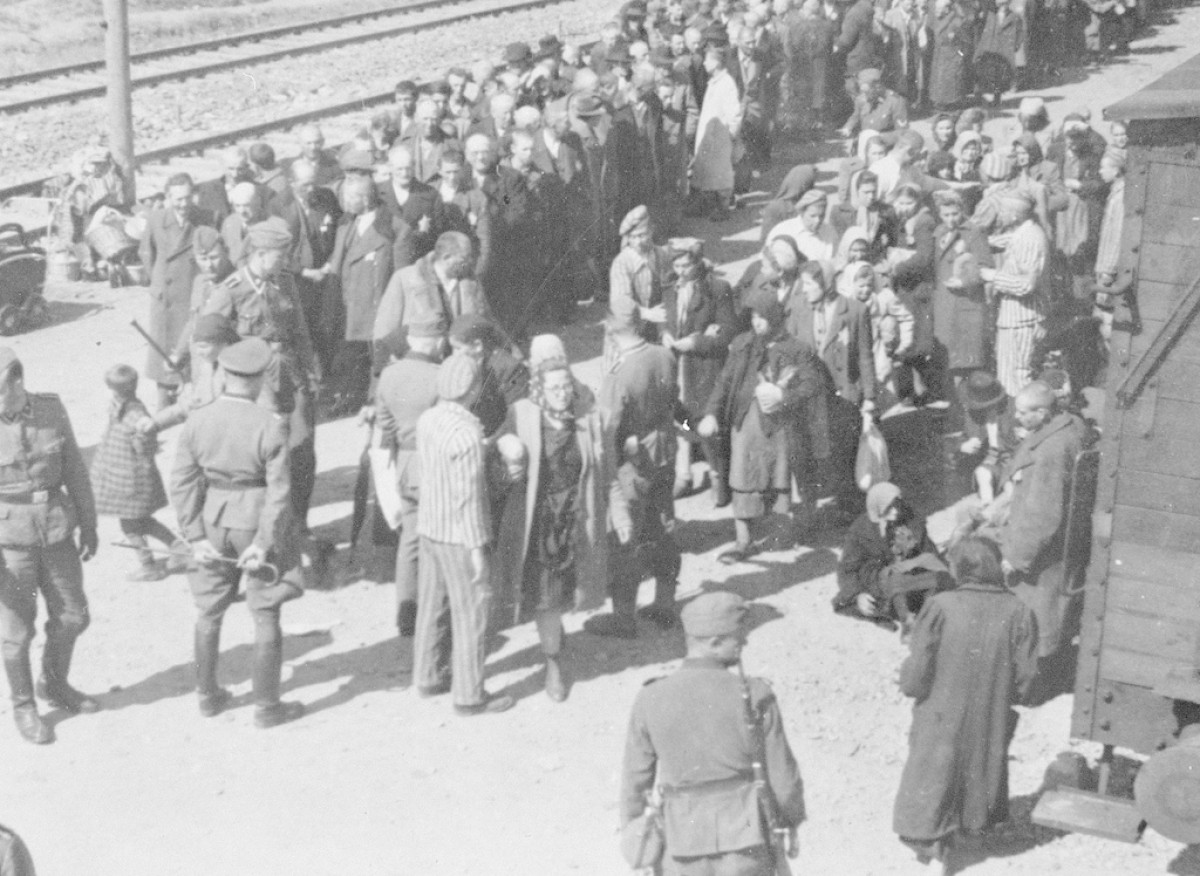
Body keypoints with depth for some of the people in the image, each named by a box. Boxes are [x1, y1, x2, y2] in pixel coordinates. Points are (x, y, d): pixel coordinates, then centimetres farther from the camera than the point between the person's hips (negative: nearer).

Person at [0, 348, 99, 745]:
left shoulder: (51, 409, -6)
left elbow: (74, 469, 3)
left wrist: (89, 526, 7)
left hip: (55, 531, 4)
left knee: (72, 616, 14)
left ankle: (55, 685, 39)